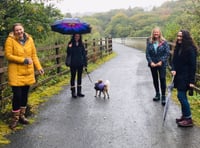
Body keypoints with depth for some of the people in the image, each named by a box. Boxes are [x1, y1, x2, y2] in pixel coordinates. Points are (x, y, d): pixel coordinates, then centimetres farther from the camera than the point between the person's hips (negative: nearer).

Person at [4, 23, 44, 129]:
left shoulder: (29, 39, 5)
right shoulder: (10, 40, -8)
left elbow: (34, 55, 9)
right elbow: (8, 55, -13)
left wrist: (38, 67, 0)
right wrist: (24, 60, -17)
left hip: (28, 72, 5)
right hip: (15, 73, -4)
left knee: (25, 95, 12)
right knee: (17, 95, -5)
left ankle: (22, 115, 27)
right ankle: (15, 118, 12)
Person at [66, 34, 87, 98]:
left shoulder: (81, 44, 5)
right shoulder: (70, 44, -3)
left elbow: (84, 54, 7)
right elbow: (68, 53, -9)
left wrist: (85, 64, 4)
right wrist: (69, 48, -28)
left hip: (80, 64, 3)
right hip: (73, 64, -3)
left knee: (79, 77, 10)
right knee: (73, 77, 3)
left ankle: (79, 92, 19)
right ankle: (73, 92, 10)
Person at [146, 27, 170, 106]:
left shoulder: (164, 42, -5)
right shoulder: (149, 42, 1)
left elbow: (167, 53, -7)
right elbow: (147, 53, 0)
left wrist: (161, 61, -15)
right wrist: (151, 62, -12)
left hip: (162, 64, -3)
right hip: (152, 64, 3)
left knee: (162, 79, -7)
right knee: (155, 79, 13)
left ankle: (163, 96, 0)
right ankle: (157, 94, 29)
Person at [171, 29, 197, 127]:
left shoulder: (190, 49, -13)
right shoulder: (178, 48, 9)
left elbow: (193, 66, -14)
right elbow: (174, 60, 12)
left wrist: (191, 81, -16)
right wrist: (173, 69, -9)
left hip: (186, 77, -7)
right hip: (179, 76, 7)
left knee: (181, 96, -8)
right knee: (182, 96, 12)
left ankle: (188, 119, 1)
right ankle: (184, 116, 23)